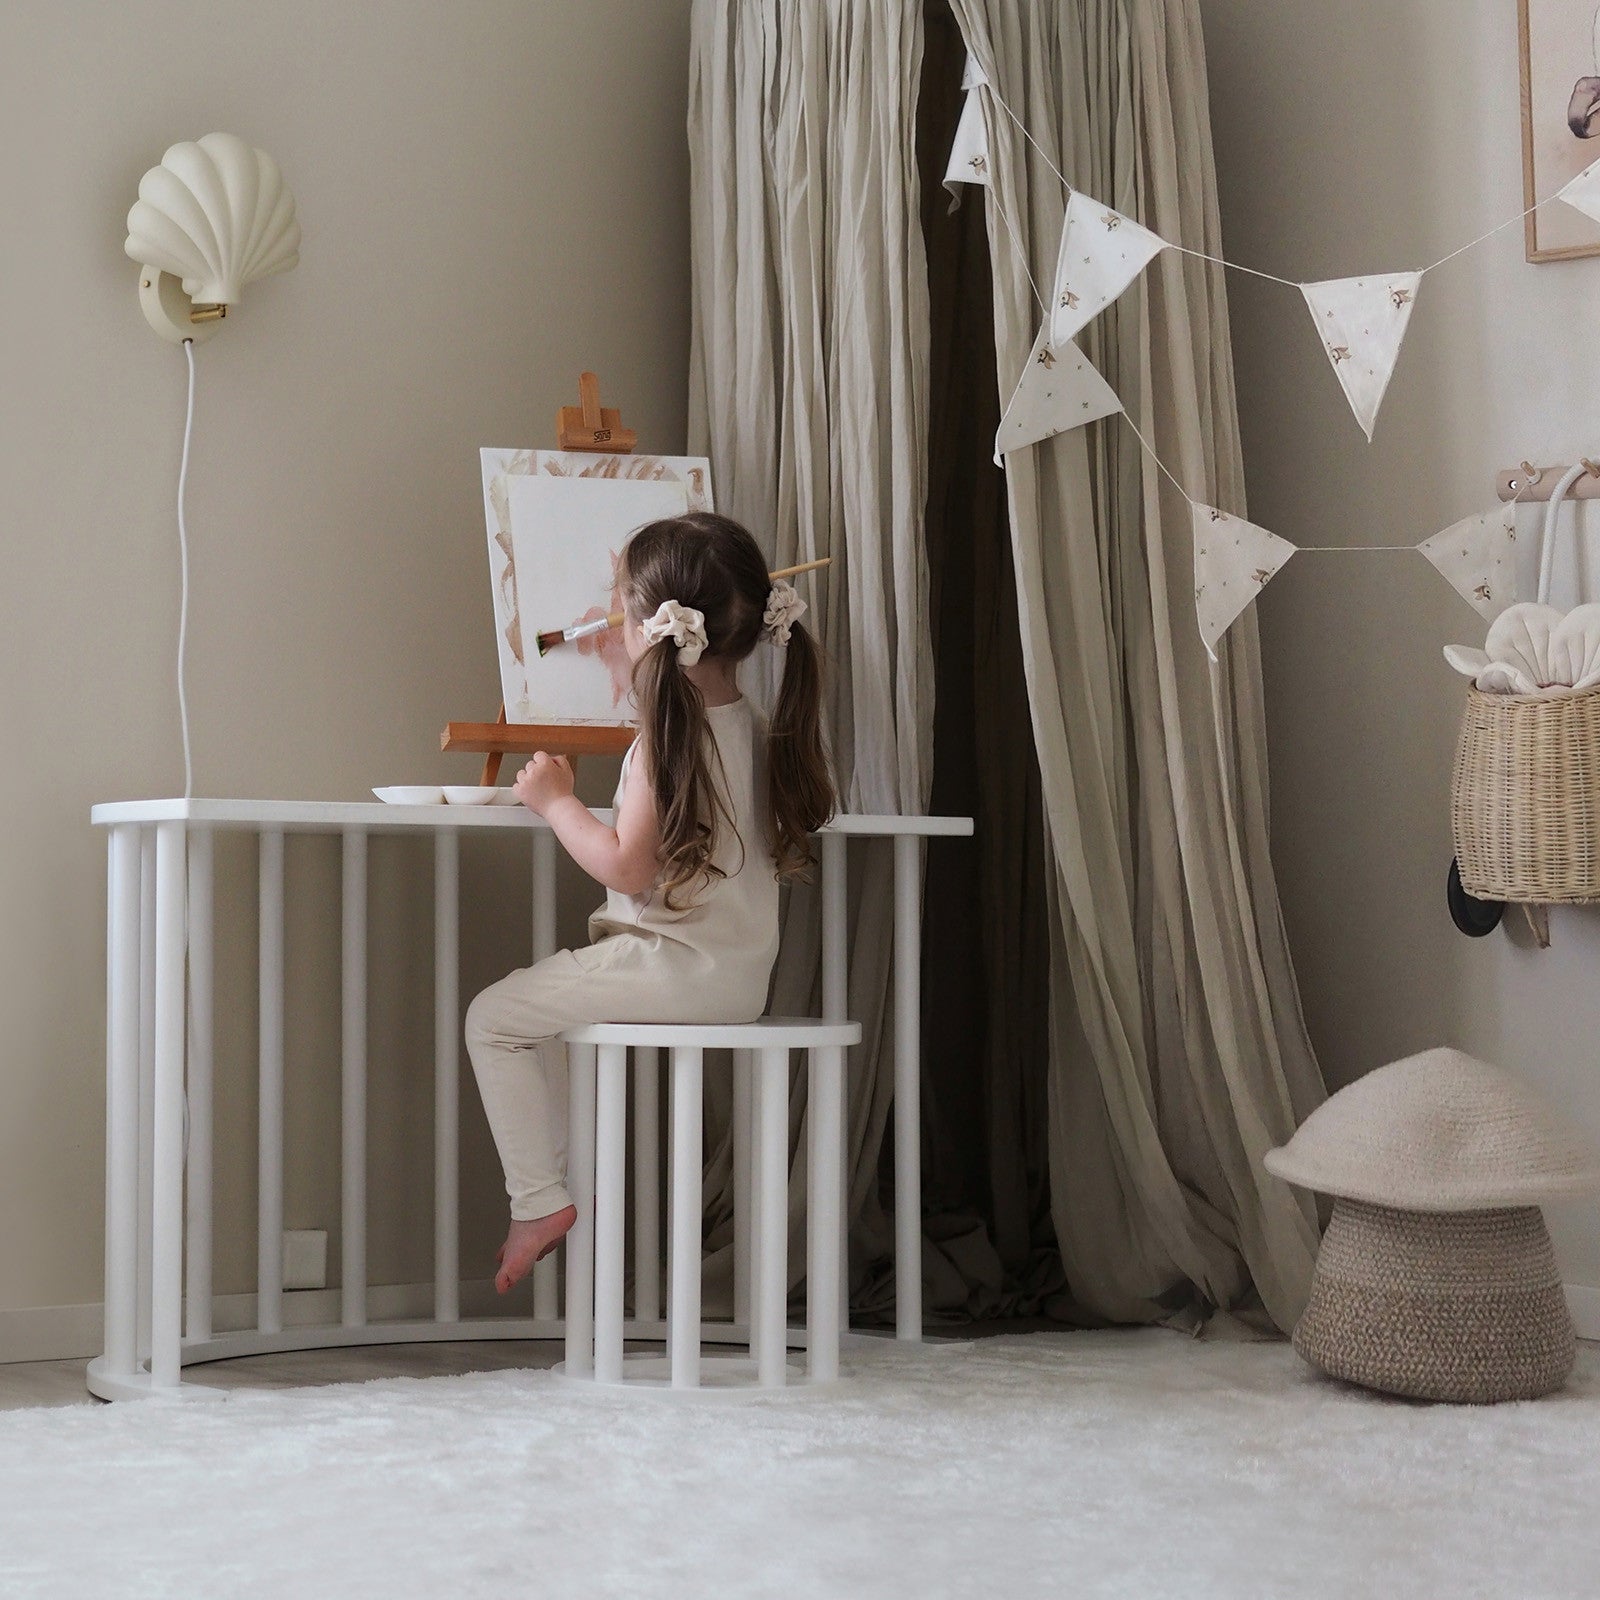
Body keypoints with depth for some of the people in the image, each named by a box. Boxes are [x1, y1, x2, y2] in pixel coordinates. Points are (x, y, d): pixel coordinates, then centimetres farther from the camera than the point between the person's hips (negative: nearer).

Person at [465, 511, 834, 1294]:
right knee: (550, 1000, 27)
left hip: (676, 963, -9)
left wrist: (556, 800, -7)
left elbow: (627, 867, -20)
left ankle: (538, 1199, -3)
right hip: (741, 972, 9)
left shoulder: (669, 737, -18)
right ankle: (563, 1176, 26)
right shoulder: (750, 724, 7)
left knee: (494, 1017, -1)